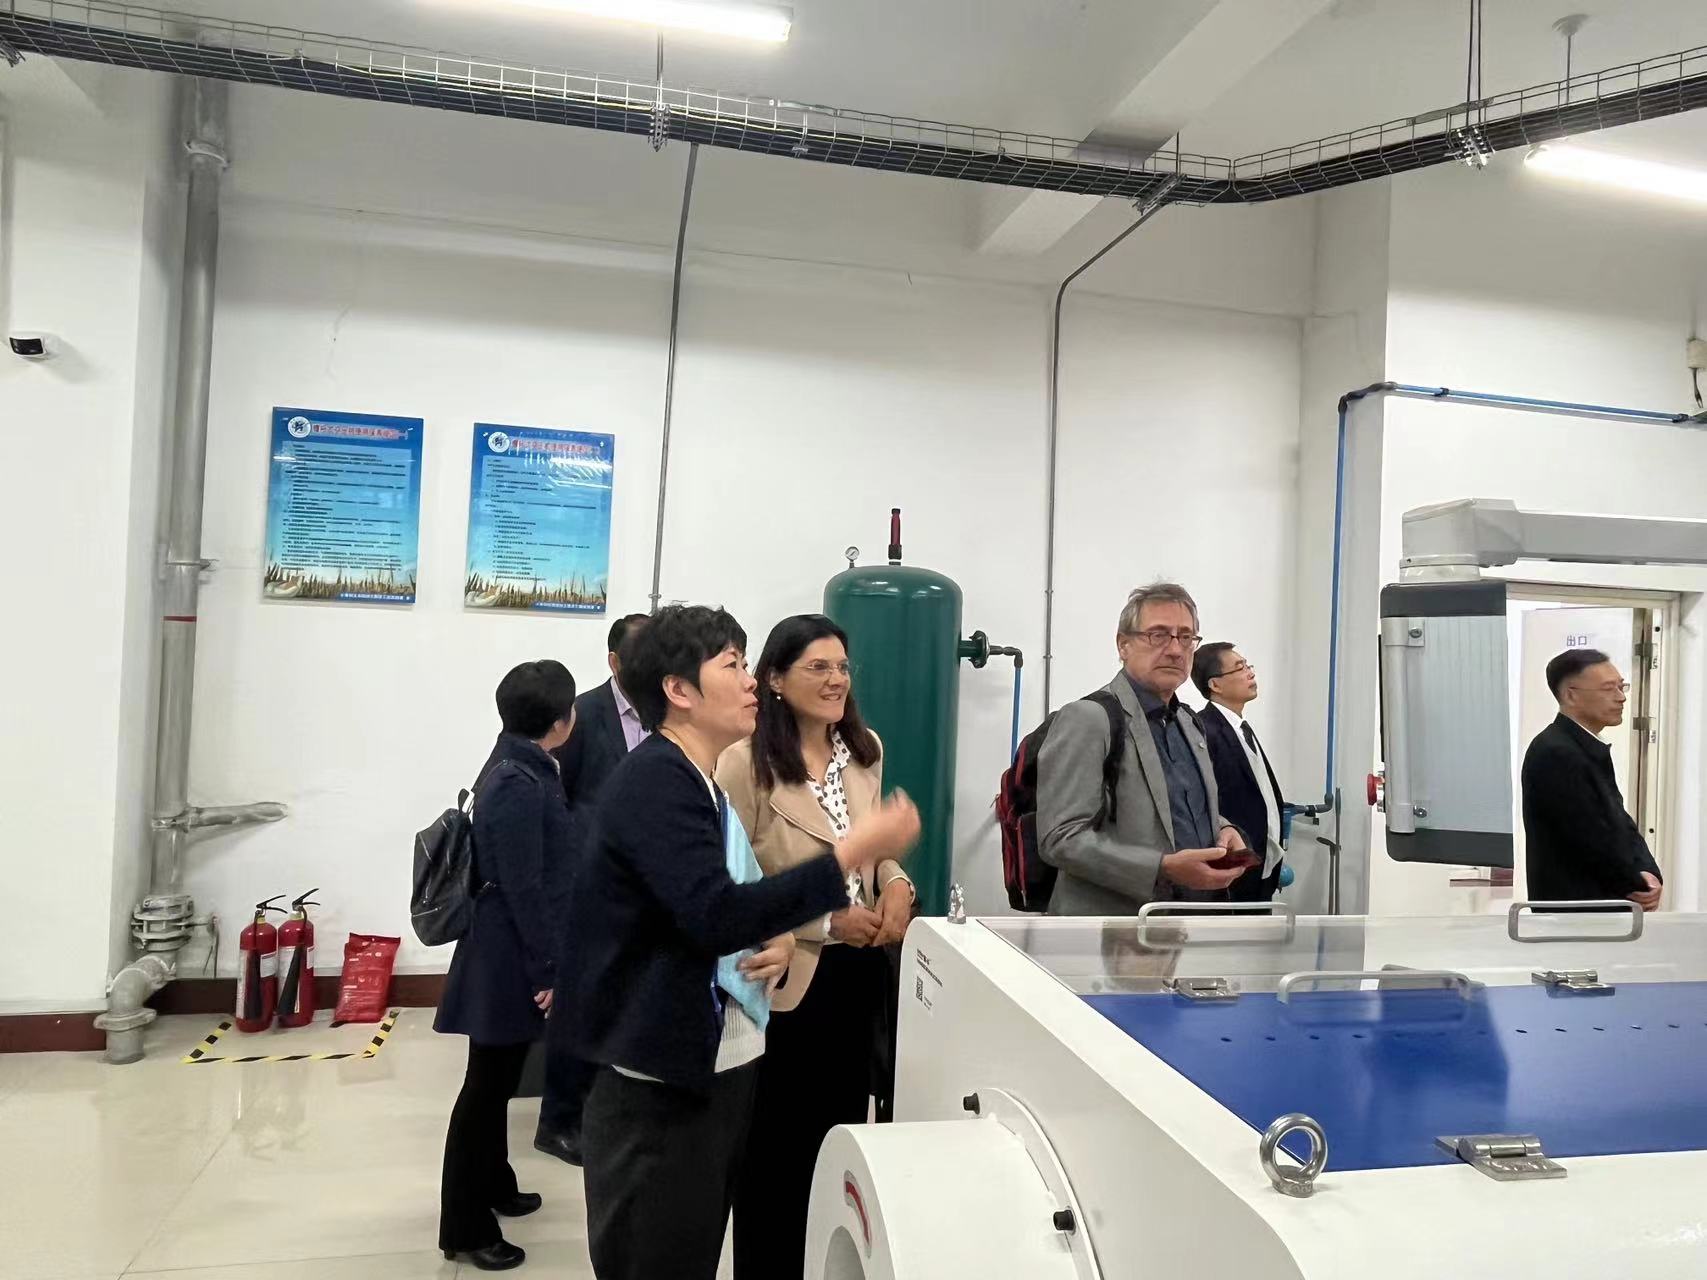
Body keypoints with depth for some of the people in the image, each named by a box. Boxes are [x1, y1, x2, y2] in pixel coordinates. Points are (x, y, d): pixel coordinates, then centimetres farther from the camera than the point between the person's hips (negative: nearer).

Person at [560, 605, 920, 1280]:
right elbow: (716, 915, -29)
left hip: (723, 1071, 9)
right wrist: (855, 850, -26)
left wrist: (778, 942, -2)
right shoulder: (654, 779, -18)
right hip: (662, 1089, -9)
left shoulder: (704, 785, 12)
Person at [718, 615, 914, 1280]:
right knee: (776, 1149, 12)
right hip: (785, 980, -6)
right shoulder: (744, 763, -16)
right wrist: (826, 920, -20)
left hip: (859, 973, 6)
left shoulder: (865, 750, 4)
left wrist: (898, 884, -5)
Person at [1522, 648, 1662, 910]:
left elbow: (1619, 823, 13)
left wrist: (1647, 873, -5)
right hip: (1574, 908, -10)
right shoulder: (1555, 753, -19)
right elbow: (1590, 836, -19)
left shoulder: (1590, 749, 14)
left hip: (1602, 905, 10)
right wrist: (1637, 884, -6)